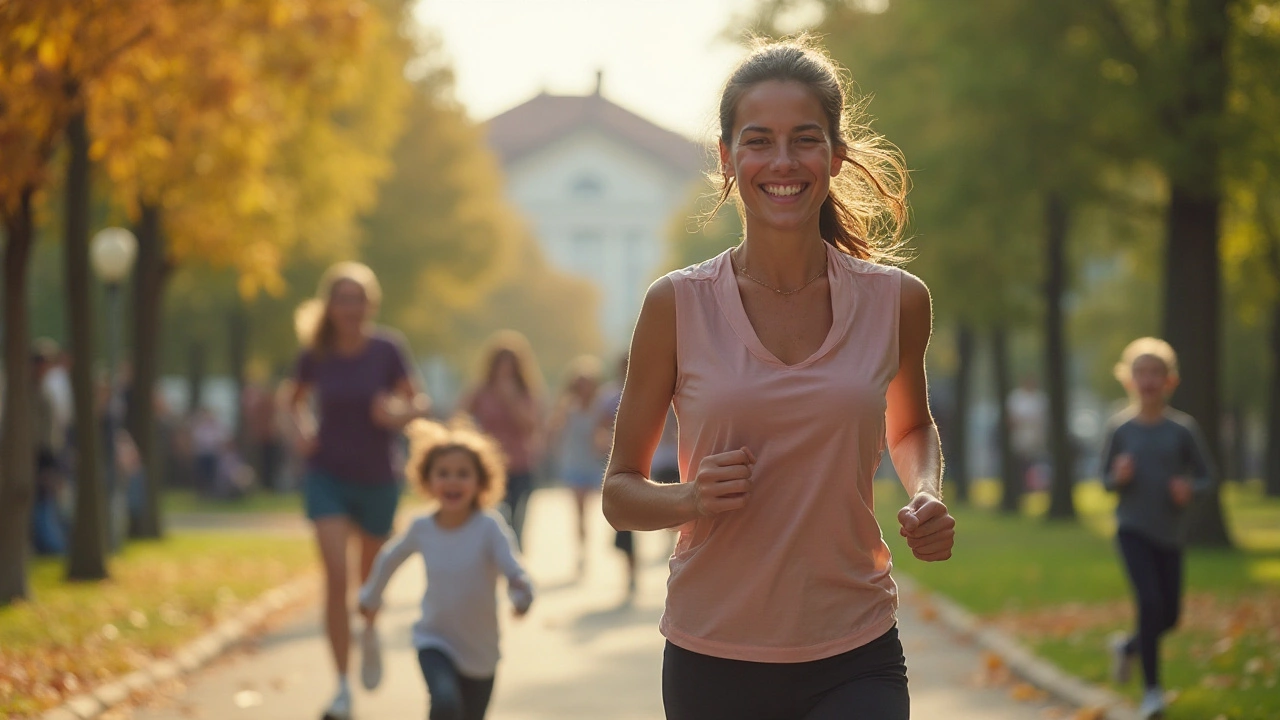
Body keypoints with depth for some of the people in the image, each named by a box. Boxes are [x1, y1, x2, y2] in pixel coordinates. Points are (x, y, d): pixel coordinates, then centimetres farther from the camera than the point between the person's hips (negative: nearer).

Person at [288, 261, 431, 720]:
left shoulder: (387, 349, -11)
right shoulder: (316, 354, -6)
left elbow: (418, 402, -2)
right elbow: (297, 399, 13)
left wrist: (401, 413, -24)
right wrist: (301, 429, -6)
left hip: (376, 480, 0)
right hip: (327, 477, 0)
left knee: (371, 573, 18)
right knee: (336, 575, -13)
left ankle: (370, 633, 54)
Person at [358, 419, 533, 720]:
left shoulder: (489, 527, -19)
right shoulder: (422, 529, -10)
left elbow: (513, 571, -32)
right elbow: (390, 558, 12)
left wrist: (521, 594, -55)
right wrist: (371, 598, 26)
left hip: (480, 650, 0)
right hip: (435, 642, 0)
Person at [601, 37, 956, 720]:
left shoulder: (897, 300, 1)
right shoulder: (679, 305, -4)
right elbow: (620, 492, 4)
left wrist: (926, 498, 2)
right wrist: (690, 497, -17)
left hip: (855, 660, 0)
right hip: (712, 662, 0)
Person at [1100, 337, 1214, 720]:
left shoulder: (1183, 428, -3)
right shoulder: (1120, 427, -2)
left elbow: (1207, 477, 4)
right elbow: (1106, 480, 8)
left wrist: (1190, 489, -17)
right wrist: (1118, 478, -15)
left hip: (1169, 534, 2)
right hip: (1132, 530, -2)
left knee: (1170, 616, 6)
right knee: (1150, 601, -18)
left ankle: (1129, 647, 39)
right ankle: (1151, 689, -7)